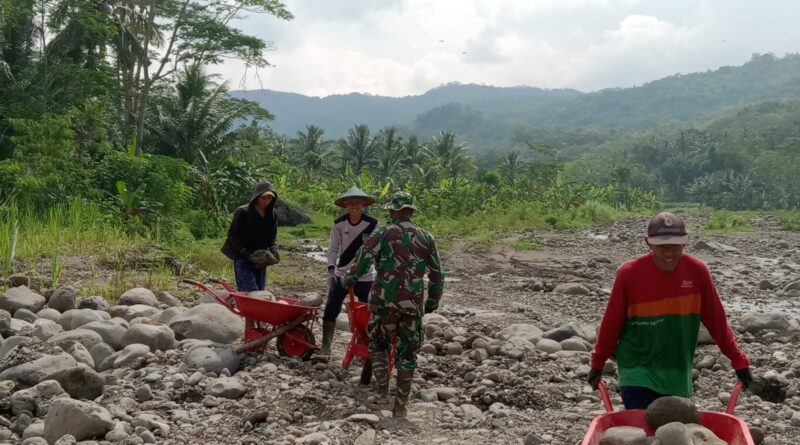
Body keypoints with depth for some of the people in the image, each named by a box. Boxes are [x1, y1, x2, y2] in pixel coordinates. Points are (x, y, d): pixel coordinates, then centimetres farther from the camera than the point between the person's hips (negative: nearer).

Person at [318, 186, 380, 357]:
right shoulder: (339, 224, -5)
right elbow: (333, 248, -1)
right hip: (341, 275, 2)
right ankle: (325, 347, 14)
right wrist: (331, 267, -14)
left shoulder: (372, 224, -10)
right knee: (331, 310, 3)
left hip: (365, 276, -2)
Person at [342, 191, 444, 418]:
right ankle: (400, 405, 13)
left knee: (378, 346, 16)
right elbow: (437, 275, 10)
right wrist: (432, 302, 20)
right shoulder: (426, 238, 10)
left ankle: (383, 396, 7)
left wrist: (348, 279, 10)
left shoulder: (384, 233, 0)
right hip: (413, 303, 2)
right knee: (407, 354, 10)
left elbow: (363, 259, -7)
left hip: (384, 300, -2)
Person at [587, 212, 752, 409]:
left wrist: (739, 361, 7)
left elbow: (715, 319, 3)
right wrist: (597, 363, 6)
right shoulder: (629, 273, -13)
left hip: (677, 377, 3)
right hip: (638, 372, -3)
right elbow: (612, 322, -3)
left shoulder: (697, 271, -7)